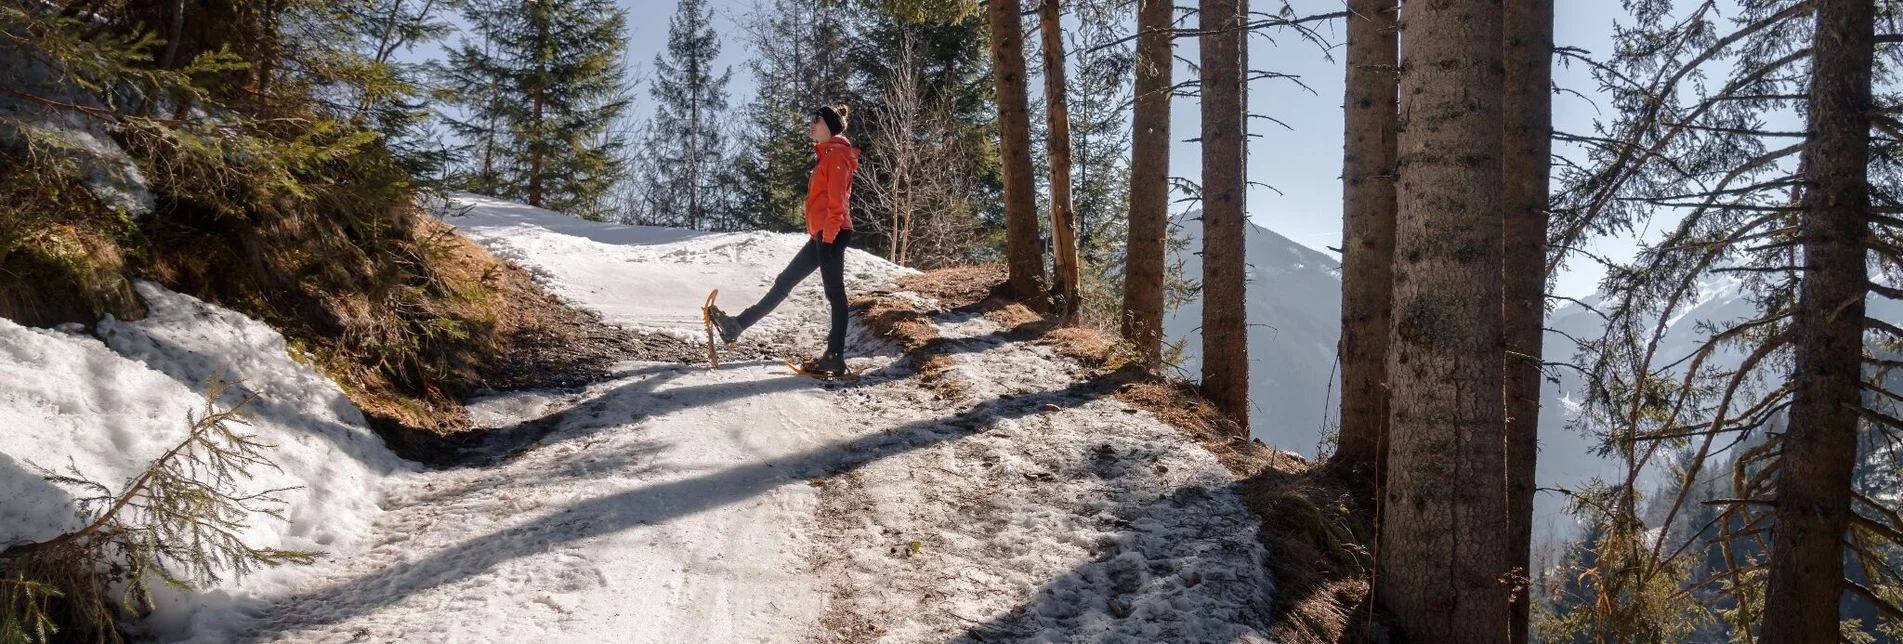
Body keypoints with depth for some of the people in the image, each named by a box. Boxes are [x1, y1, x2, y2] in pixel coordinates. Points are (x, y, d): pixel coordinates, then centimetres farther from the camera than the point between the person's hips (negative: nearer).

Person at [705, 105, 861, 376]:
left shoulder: (838, 155, -8)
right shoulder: (827, 156, 22)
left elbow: (837, 202, -16)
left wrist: (828, 239, -20)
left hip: (831, 235, -10)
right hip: (821, 236, 10)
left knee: (834, 293, -7)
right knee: (784, 282, 10)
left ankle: (835, 358, -5)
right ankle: (737, 326, 13)